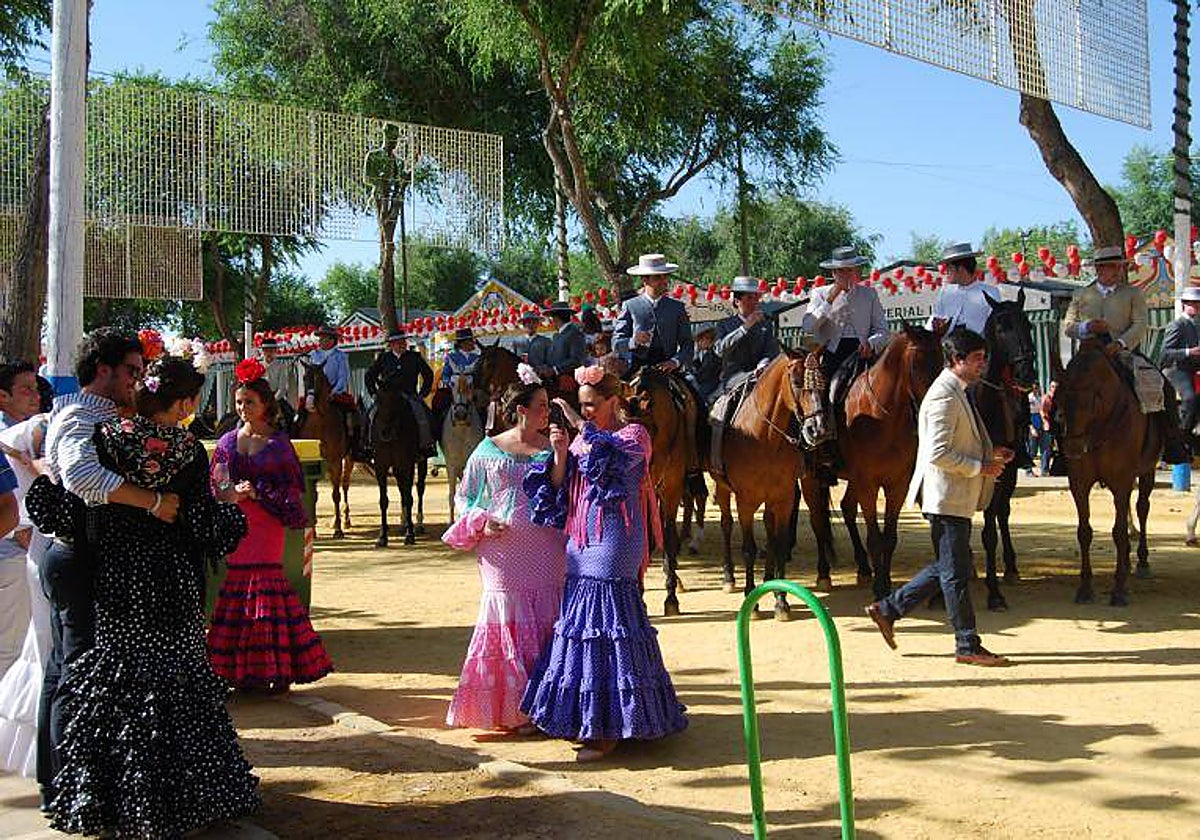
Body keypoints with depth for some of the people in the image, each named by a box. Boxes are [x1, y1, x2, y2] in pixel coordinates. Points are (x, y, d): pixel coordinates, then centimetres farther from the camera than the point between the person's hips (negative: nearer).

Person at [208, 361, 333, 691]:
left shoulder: (278, 442, 2)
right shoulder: (228, 441, 11)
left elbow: (292, 487, -2)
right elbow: (216, 488, 10)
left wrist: (257, 493, -13)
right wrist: (232, 493, -10)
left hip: (266, 525, -3)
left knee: (266, 585, -8)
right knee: (237, 581, 0)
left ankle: (276, 668, -1)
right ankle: (243, 670, 8)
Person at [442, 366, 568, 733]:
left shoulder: (551, 448, 6)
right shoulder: (488, 451, 4)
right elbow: (465, 498, 11)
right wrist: (481, 523, -7)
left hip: (547, 556, 1)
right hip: (505, 555, -1)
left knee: (546, 624, 2)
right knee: (508, 623, 0)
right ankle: (513, 709, 11)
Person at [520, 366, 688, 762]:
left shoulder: (633, 434, -4)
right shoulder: (583, 439, 15)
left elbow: (615, 453, -26)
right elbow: (559, 487, 11)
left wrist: (582, 425, -22)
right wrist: (560, 453, -4)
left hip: (613, 545, -7)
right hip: (581, 543, 7)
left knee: (608, 626, -7)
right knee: (578, 622, 10)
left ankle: (609, 728, -2)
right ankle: (584, 719, 21)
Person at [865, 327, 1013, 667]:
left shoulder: (958, 392, 15)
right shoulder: (944, 396, -18)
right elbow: (938, 454, -24)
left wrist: (989, 453, 11)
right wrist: (980, 467, -17)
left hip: (958, 498, 11)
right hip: (947, 497, -11)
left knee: (948, 567, 17)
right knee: (956, 572, 0)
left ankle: (888, 609, 23)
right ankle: (967, 645, 9)